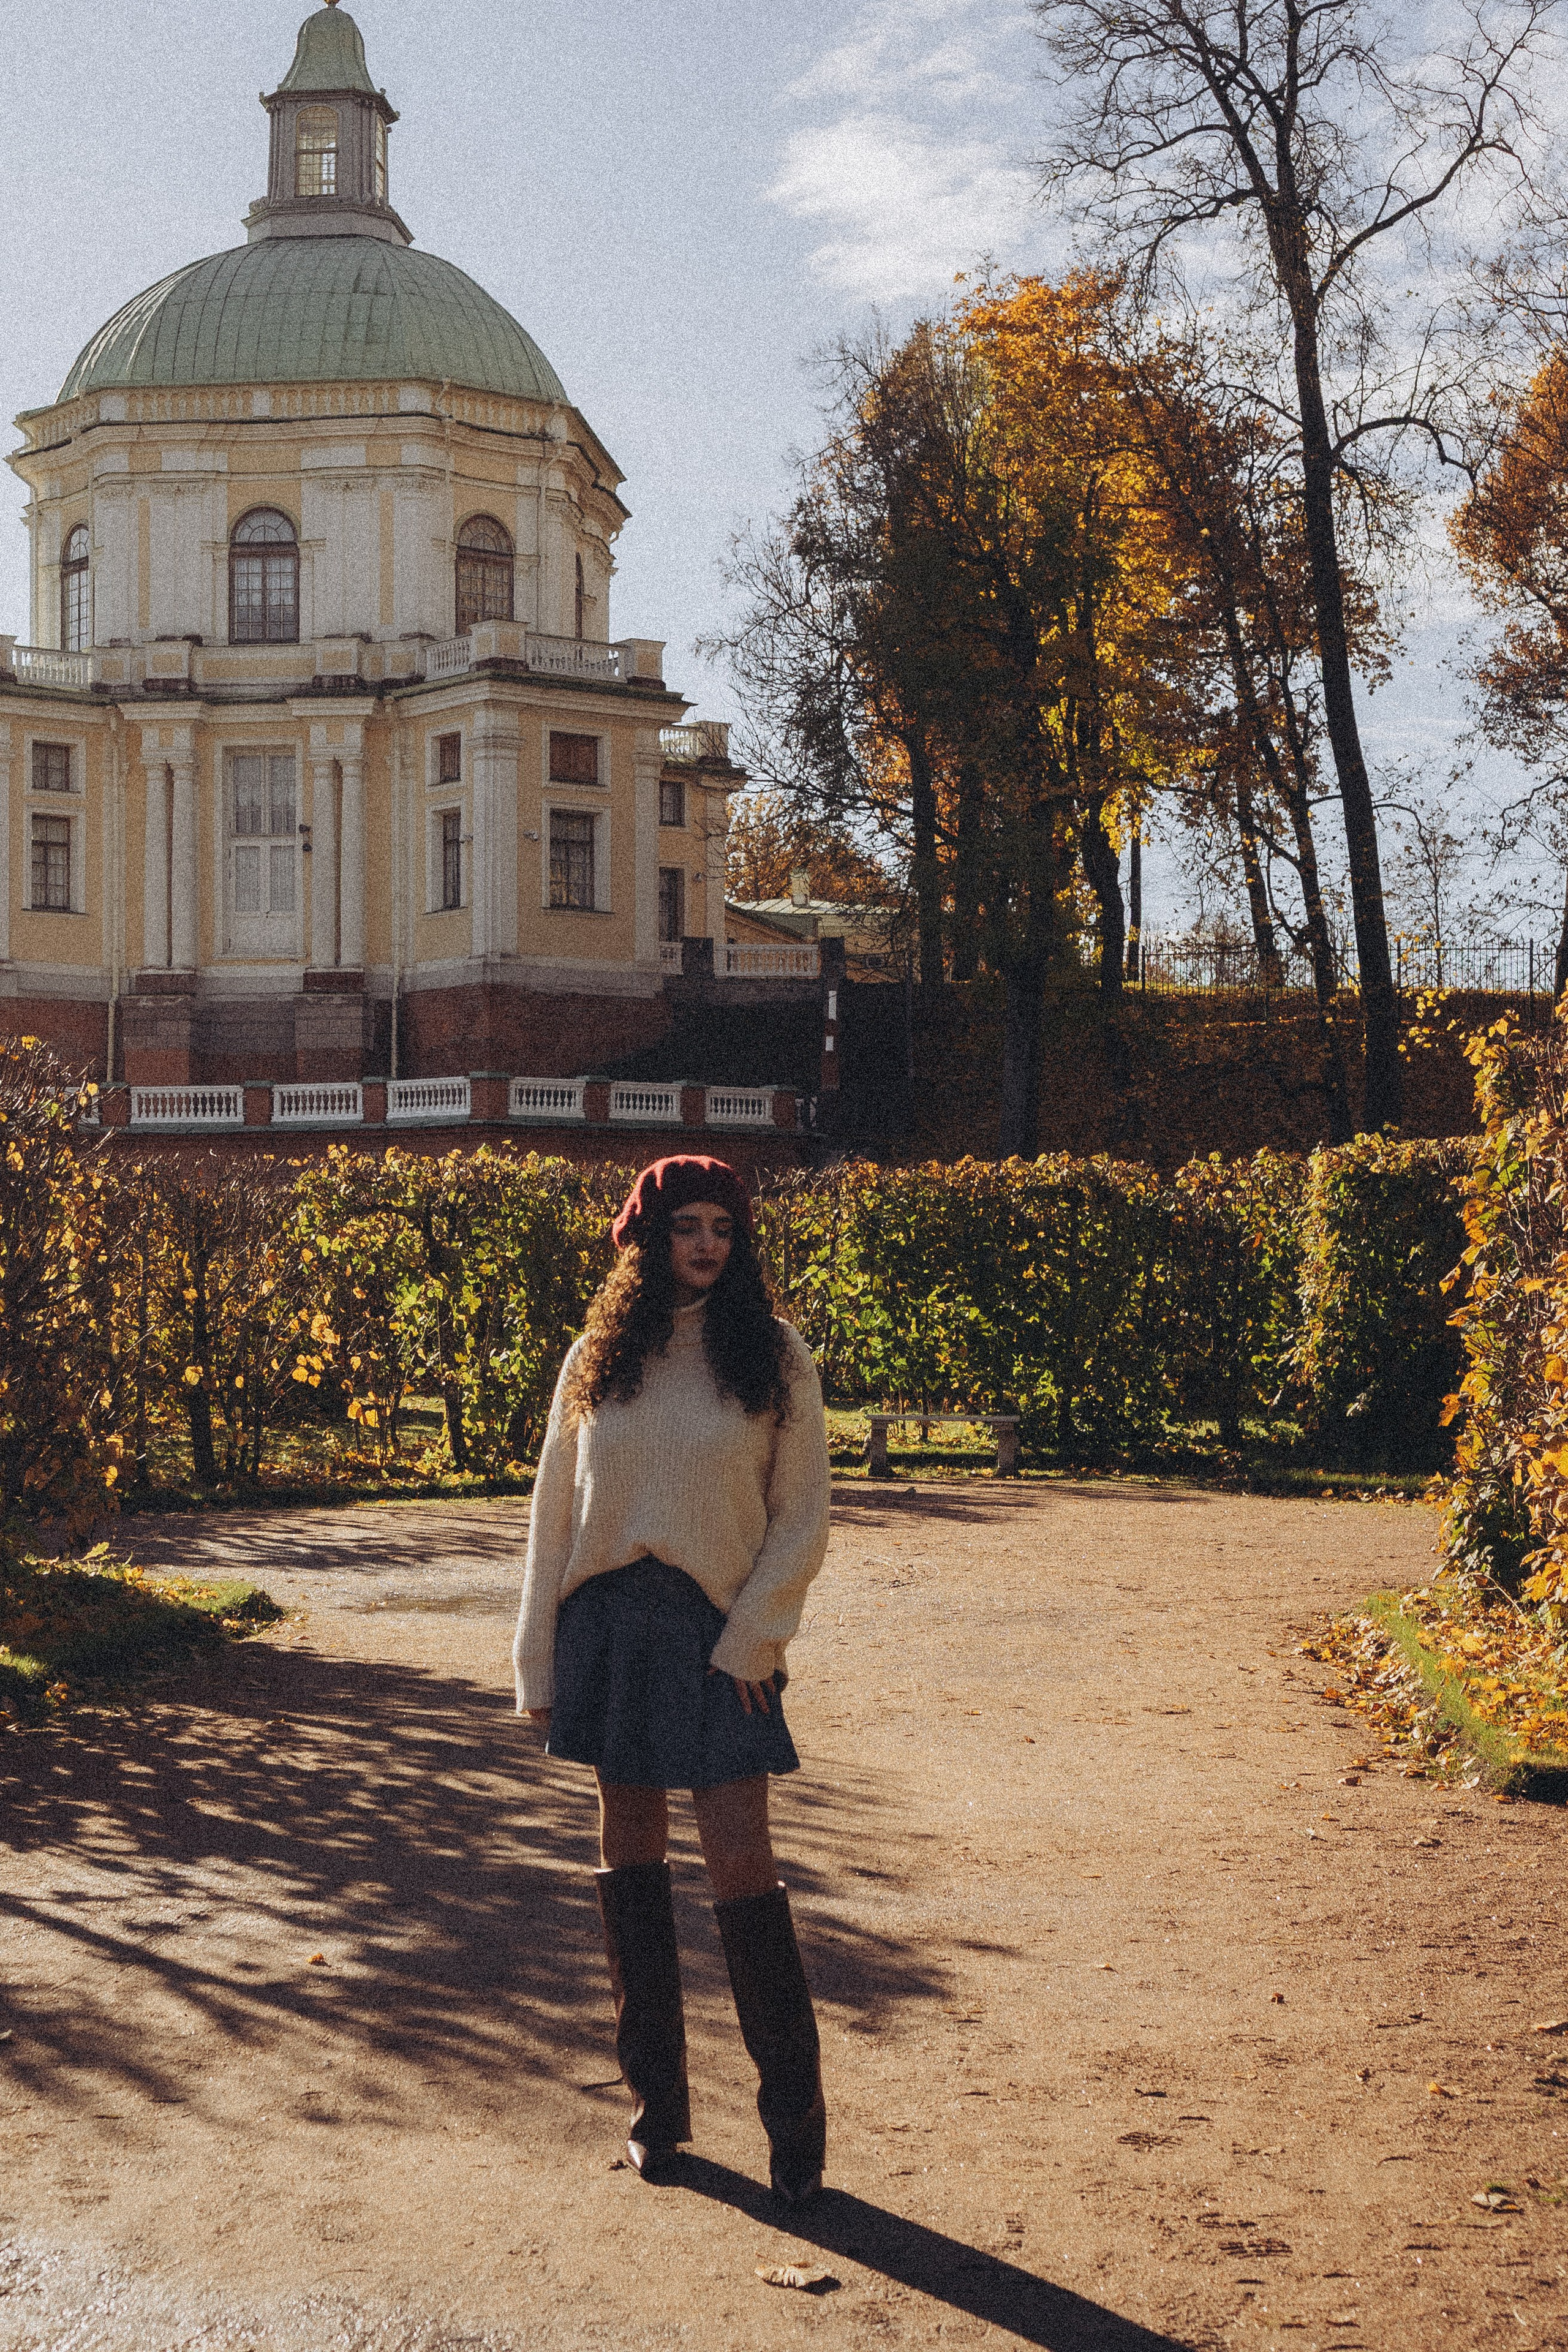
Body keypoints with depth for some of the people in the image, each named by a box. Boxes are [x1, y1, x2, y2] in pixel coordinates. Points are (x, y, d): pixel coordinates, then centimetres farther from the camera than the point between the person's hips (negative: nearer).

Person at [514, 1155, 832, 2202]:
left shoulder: (775, 1357, 1)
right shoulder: (599, 1360, 7)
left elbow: (803, 1518, 1)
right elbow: (556, 1515, 9)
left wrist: (750, 1638, -10)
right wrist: (539, 1662, 6)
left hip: (717, 1634, -3)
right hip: (608, 1623, 3)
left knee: (741, 1866, -7)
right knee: (630, 1855, 9)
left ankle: (796, 2115, 5)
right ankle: (657, 2101, 21)